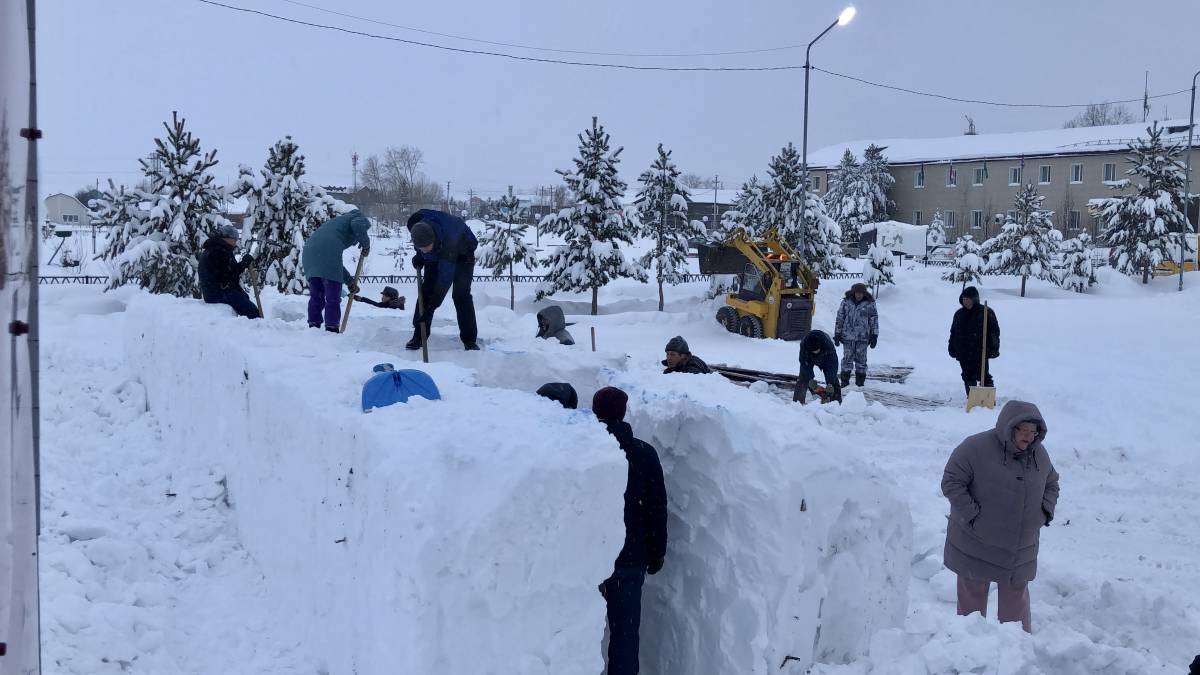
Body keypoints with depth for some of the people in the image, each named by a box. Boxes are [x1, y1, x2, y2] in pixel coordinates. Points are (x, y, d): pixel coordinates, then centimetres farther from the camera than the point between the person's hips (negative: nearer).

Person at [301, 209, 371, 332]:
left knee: (316, 296, 18)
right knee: (333, 297, 0)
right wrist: (366, 244, 6)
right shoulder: (360, 218, 21)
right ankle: (332, 329, -1)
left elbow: (334, 262, 36)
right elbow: (357, 225, -9)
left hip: (308, 251, 7)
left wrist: (349, 281, 34)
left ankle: (313, 327, 19)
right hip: (328, 251, -7)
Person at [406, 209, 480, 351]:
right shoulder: (416, 225, -31)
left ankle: (470, 340, -10)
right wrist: (419, 255, -10)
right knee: (426, 291, -3)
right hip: (438, 255, 6)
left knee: (461, 294, -17)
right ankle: (418, 336, 5)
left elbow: (445, 278, -45)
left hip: (462, 253, -5)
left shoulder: (448, 238, -48)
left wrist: (431, 307, -46)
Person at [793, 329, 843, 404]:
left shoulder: (829, 345, -42)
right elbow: (804, 363, -28)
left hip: (825, 360, 0)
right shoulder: (803, 345, -39)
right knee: (802, 379, -13)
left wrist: (829, 383, -39)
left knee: (833, 379, -9)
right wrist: (810, 379, -30)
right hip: (809, 359, 0)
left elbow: (832, 365, -37)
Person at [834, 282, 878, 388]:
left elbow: (874, 320, 4)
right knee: (847, 358, 5)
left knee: (861, 359, 7)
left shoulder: (869, 304, -1)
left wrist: (874, 336, 1)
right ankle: (845, 380, 14)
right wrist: (837, 334, 5)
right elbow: (839, 318, 6)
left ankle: (860, 379, 18)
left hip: (863, 337, 0)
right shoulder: (846, 302, 1)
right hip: (848, 336, 1)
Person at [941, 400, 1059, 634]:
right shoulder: (976, 448, -17)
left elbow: (1051, 484, 21)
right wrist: (972, 514, -19)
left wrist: (1047, 510, 4)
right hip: (975, 546, -5)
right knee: (973, 593, 8)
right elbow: (951, 482, -16)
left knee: (1016, 595, 14)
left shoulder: (1039, 454, 3)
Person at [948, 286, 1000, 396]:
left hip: (980, 353, -5)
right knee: (968, 378, 11)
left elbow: (994, 331, -4)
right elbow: (953, 333, 17)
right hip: (963, 354, 5)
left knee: (984, 377, -5)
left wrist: (993, 349, -10)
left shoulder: (986, 312, -5)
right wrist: (952, 349, 14)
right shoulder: (959, 314, 10)